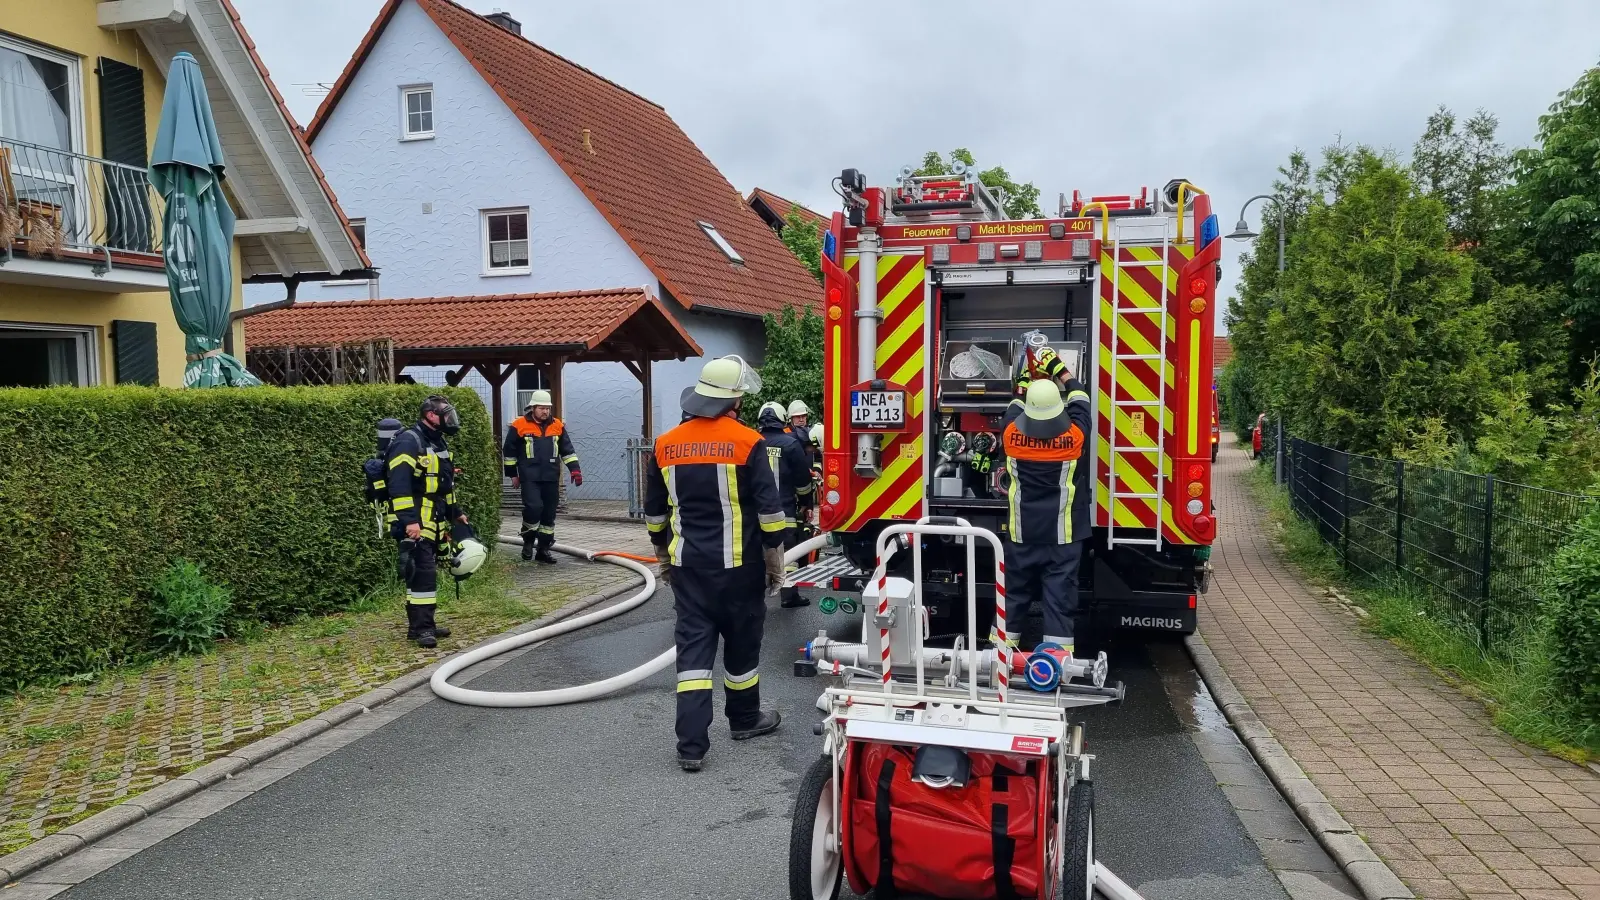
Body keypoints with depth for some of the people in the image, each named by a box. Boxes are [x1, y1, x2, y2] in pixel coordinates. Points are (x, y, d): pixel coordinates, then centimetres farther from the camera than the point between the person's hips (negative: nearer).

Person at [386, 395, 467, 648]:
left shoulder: (437, 442, 16)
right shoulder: (408, 442, -15)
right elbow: (398, 485, -24)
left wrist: (455, 512, 28)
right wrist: (409, 520, -29)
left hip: (434, 521, 10)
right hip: (415, 523, -10)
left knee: (428, 573, 13)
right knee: (422, 573, -11)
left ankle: (423, 624, 20)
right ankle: (421, 627, -7)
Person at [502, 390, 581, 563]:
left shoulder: (557, 426, 8)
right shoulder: (519, 425, -2)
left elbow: (567, 449, 13)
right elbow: (509, 451, 4)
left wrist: (574, 469, 2)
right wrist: (512, 474, 5)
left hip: (551, 478, 4)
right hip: (530, 477, -4)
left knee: (549, 514, 6)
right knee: (533, 507, -18)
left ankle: (543, 549, 16)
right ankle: (528, 542, 5)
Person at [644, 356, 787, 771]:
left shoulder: (666, 445, 4)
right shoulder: (748, 443, -10)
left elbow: (654, 511, 12)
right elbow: (769, 509, -11)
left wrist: (663, 555, 24)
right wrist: (775, 557, 1)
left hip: (687, 565, 3)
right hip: (738, 564, -3)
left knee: (693, 647, 3)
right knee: (741, 642, 15)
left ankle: (691, 746, -2)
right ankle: (744, 719, 33)